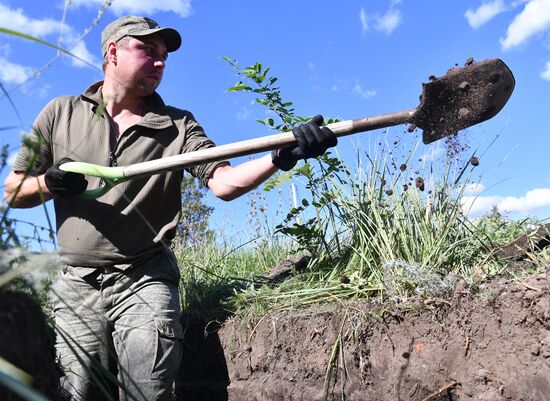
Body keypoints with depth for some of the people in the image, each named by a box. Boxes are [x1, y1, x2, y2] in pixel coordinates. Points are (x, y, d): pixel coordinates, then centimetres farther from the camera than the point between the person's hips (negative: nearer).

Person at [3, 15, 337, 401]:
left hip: (145, 282, -1)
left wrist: (282, 155, -28)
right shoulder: (61, 113, 7)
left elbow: (223, 182, -12)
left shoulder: (179, 125, 4)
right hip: (76, 286, 2)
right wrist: (51, 182, -12)